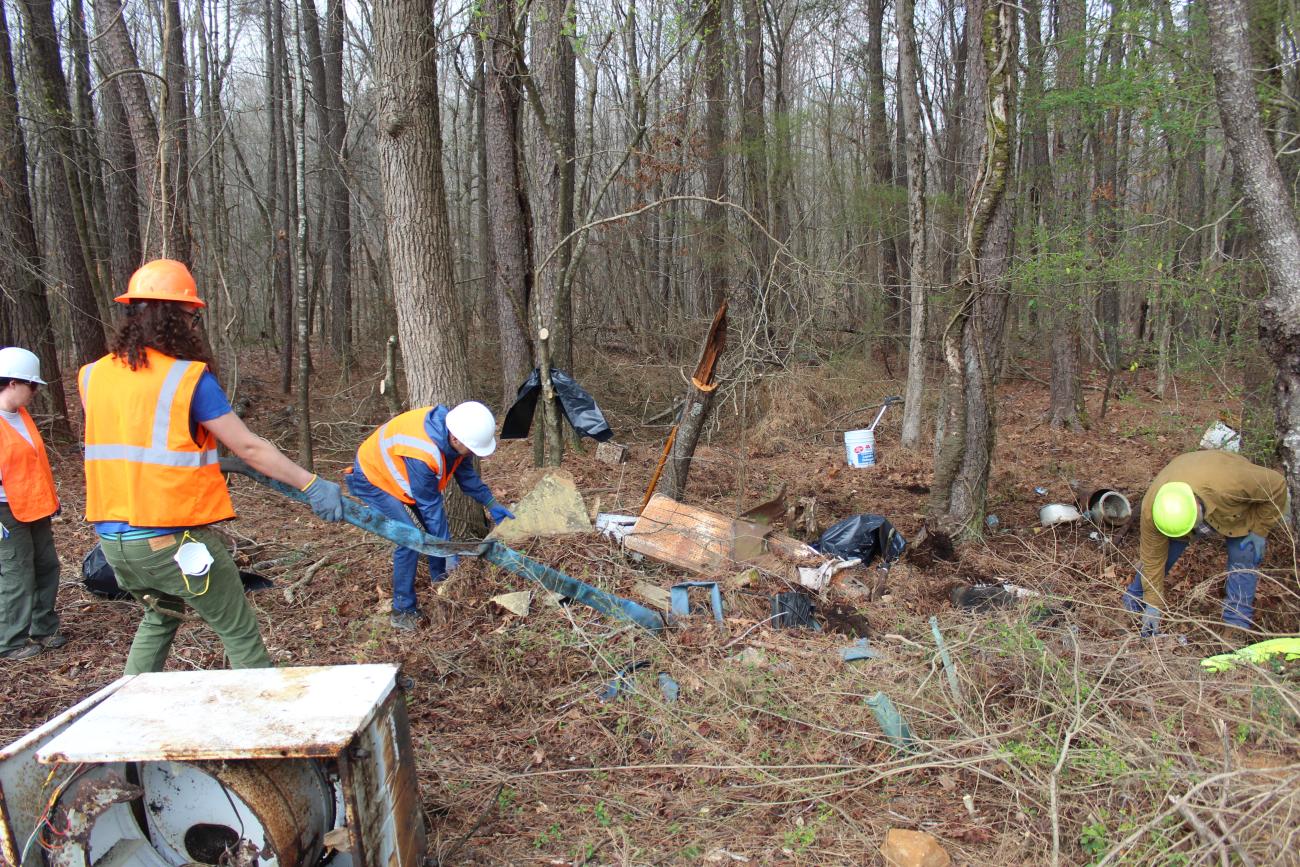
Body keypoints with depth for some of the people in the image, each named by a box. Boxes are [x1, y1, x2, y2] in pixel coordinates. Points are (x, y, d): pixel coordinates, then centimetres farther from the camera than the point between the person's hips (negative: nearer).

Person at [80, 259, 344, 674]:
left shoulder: (93, 376, 4)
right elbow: (249, 447, -13)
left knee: (159, 617, 31)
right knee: (240, 633, 6)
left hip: (114, 538, 7)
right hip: (174, 540, -7)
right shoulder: (188, 378, -14)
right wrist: (311, 485, -7)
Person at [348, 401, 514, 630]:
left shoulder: (452, 427, -19)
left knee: (437, 526, 6)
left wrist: (491, 504, 5)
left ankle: (441, 585, 26)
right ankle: (402, 612, -5)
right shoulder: (421, 454, -42)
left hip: (399, 470, 8)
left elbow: (466, 472, 0)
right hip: (373, 477, -8)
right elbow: (430, 506, -30)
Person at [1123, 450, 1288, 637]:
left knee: (1243, 557, -13)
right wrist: (1153, 603, -19)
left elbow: (1276, 485, -28)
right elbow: (1153, 558, -24)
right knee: (1160, 551, -6)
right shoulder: (1151, 510, -38)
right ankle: (1135, 600, 17)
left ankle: (1236, 626, -2)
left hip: (1238, 509, -1)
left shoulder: (1230, 482, -48)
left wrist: (1259, 531, -24)